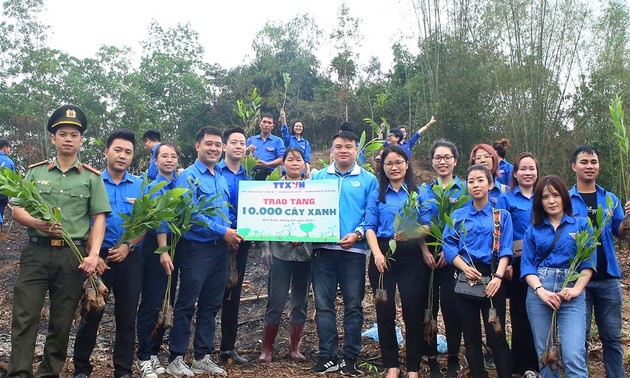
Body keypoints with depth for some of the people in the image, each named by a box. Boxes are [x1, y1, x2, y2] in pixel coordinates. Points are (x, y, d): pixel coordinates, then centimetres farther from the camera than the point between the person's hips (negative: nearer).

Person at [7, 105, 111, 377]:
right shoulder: (35, 172, 10)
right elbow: (17, 211, 7)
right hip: (36, 252, 1)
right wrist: (37, 223, -14)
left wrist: (94, 254, -10)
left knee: (62, 322, 7)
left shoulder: (92, 177, 6)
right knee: (24, 317, -4)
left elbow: (99, 218, 2)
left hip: (73, 255, 0)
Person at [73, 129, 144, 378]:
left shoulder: (140, 186, 5)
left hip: (129, 258, 2)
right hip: (98, 255, -1)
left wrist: (128, 246, -10)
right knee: (91, 313, 5)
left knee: (127, 316, 7)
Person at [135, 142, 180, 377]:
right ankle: (144, 357, 8)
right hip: (156, 246, -6)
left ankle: (153, 352, 22)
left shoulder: (179, 186, 11)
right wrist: (163, 251, -21)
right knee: (152, 304, -2)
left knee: (166, 303, 11)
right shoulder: (154, 187, -7)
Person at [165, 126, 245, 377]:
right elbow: (190, 214, -19)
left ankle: (203, 357, 22)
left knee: (211, 304, 12)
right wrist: (222, 231, -17)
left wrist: (231, 236, 5)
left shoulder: (222, 178, 15)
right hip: (196, 248, -7)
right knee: (186, 304, 0)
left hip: (220, 249, 7)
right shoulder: (189, 176, -8)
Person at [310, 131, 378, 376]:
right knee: (323, 304, 4)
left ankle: (351, 358, 15)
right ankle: (327, 357, 14)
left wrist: (357, 234, -16)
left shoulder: (368, 179, 6)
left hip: (353, 249, -2)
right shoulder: (318, 177, 14)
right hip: (323, 248, 2)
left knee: (353, 305, 4)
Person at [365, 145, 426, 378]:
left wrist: (410, 233, -17)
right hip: (384, 255, 1)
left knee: (413, 311, -1)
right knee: (385, 311, 5)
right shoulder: (377, 195, 11)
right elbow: (370, 227, 2)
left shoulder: (418, 192, 8)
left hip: (411, 256, -1)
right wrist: (377, 254, -13)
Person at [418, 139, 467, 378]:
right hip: (427, 254, 2)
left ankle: (453, 358, 16)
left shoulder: (465, 189, 4)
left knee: (450, 304, -2)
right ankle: (431, 358, 17)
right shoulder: (424, 190, 10)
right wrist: (425, 250, -9)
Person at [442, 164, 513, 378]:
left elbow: (505, 250, -2)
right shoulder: (457, 216, 9)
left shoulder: (502, 216, 7)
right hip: (466, 279, 2)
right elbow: (448, 246, 0)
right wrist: (465, 268, -16)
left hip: (491, 279, -2)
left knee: (497, 337, -3)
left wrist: (498, 276, -17)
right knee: (471, 337, 8)